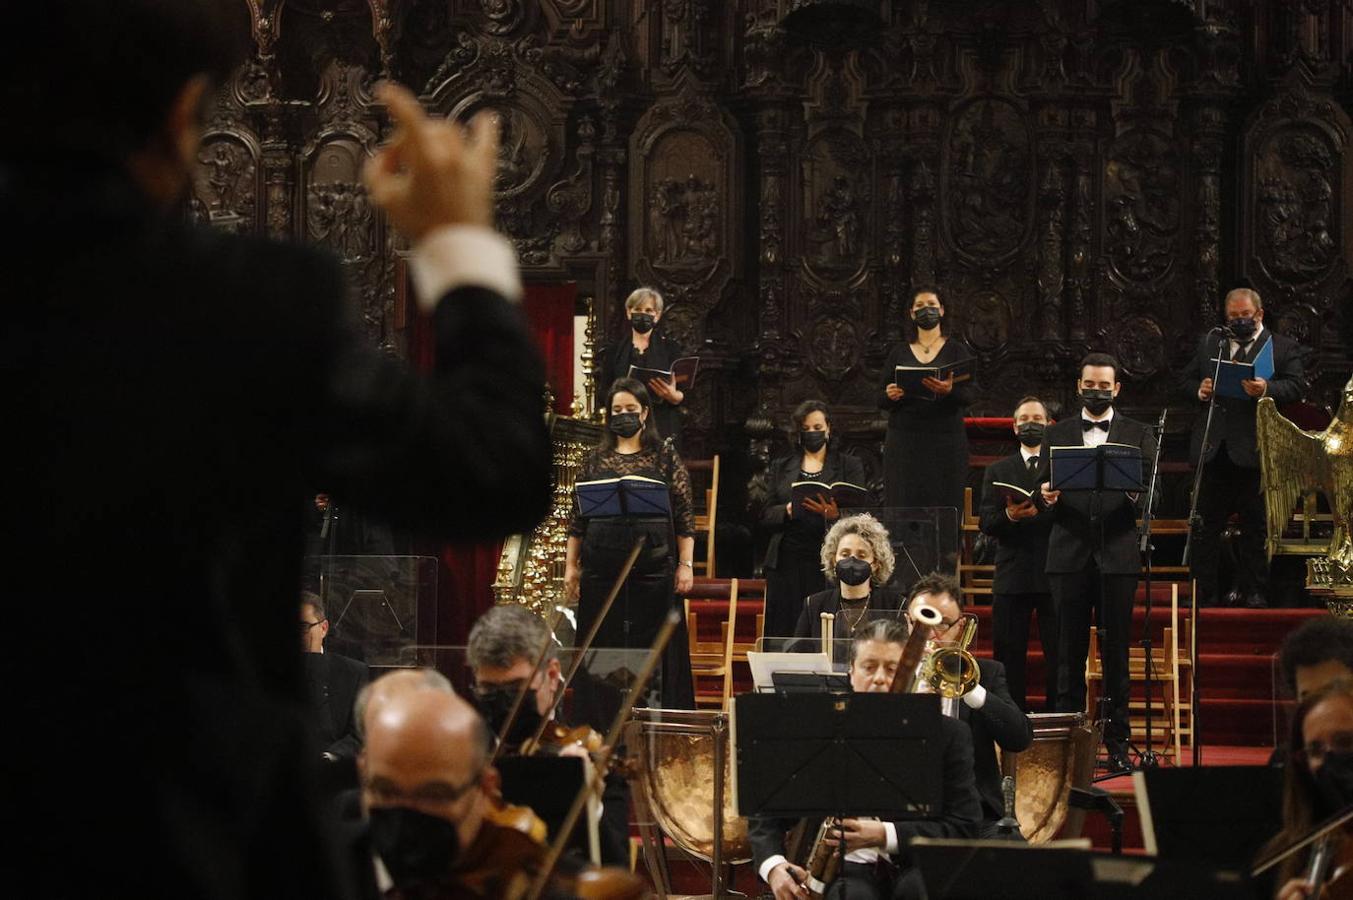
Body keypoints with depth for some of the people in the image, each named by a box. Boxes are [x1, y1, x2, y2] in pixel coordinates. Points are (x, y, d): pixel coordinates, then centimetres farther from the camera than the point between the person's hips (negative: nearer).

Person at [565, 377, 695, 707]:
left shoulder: (665, 456, 5)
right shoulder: (595, 459, 11)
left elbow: (685, 514, 2)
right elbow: (578, 517, 12)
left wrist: (686, 564, -4)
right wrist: (570, 565, 7)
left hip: (653, 565, -2)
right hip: (602, 566, 2)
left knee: (653, 644, -1)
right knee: (604, 646, 2)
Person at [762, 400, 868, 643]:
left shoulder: (850, 466, 11)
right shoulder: (781, 467, 17)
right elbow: (766, 516, 12)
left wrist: (835, 515, -19)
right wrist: (788, 511, -9)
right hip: (787, 561, 2)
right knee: (783, 632, -2)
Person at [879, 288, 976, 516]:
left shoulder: (957, 350, 7)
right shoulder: (899, 353, 13)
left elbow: (968, 396, -4)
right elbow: (881, 401, 10)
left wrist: (949, 391, -25)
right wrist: (890, 396, -13)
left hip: (945, 442, -1)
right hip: (903, 443, 2)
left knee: (944, 506, -8)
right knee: (903, 506, -6)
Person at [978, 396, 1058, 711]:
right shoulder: (997, 471, 16)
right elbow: (985, 523, 5)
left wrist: (1039, 512, -18)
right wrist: (1009, 516, -15)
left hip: (1053, 574, -2)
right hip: (1012, 575, 2)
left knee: (1059, 655, -4)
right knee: (1008, 657, 1)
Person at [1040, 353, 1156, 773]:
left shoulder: (1138, 435, 9)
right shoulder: (1056, 435, 13)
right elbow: (1044, 493, 8)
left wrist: (1136, 494, -21)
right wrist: (1047, 497, -15)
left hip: (1117, 556, -1)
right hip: (1070, 554, 1)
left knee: (1116, 652, 0)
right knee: (1069, 652, 1)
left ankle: (1117, 743, 4)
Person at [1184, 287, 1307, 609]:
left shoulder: (1284, 348, 5)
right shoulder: (1209, 343, 18)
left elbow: (1296, 386, -7)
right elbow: (1187, 380, 18)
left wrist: (1267, 389, -25)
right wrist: (1199, 390, -4)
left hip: (1253, 450, -3)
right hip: (1214, 449, 3)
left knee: (1255, 525, 3)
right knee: (1205, 524, 3)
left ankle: (1252, 590, 10)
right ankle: (1204, 591, 7)